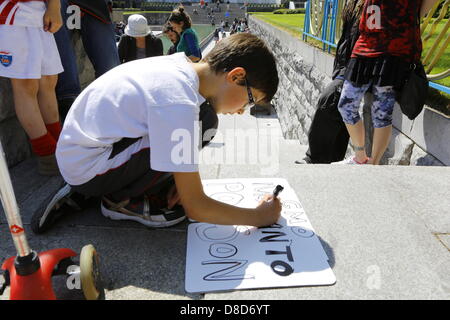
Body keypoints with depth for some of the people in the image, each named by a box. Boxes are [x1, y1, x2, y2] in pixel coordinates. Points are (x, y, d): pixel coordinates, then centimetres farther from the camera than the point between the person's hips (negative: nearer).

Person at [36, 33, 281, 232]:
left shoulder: (177, 64, -3)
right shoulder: (178, 102, -28)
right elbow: (195, 207, -22)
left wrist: (183, 175, 0)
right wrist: (258, 216, -9)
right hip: (86, 169, -9)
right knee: (203, 124, -20)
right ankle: (121, 200, -4)